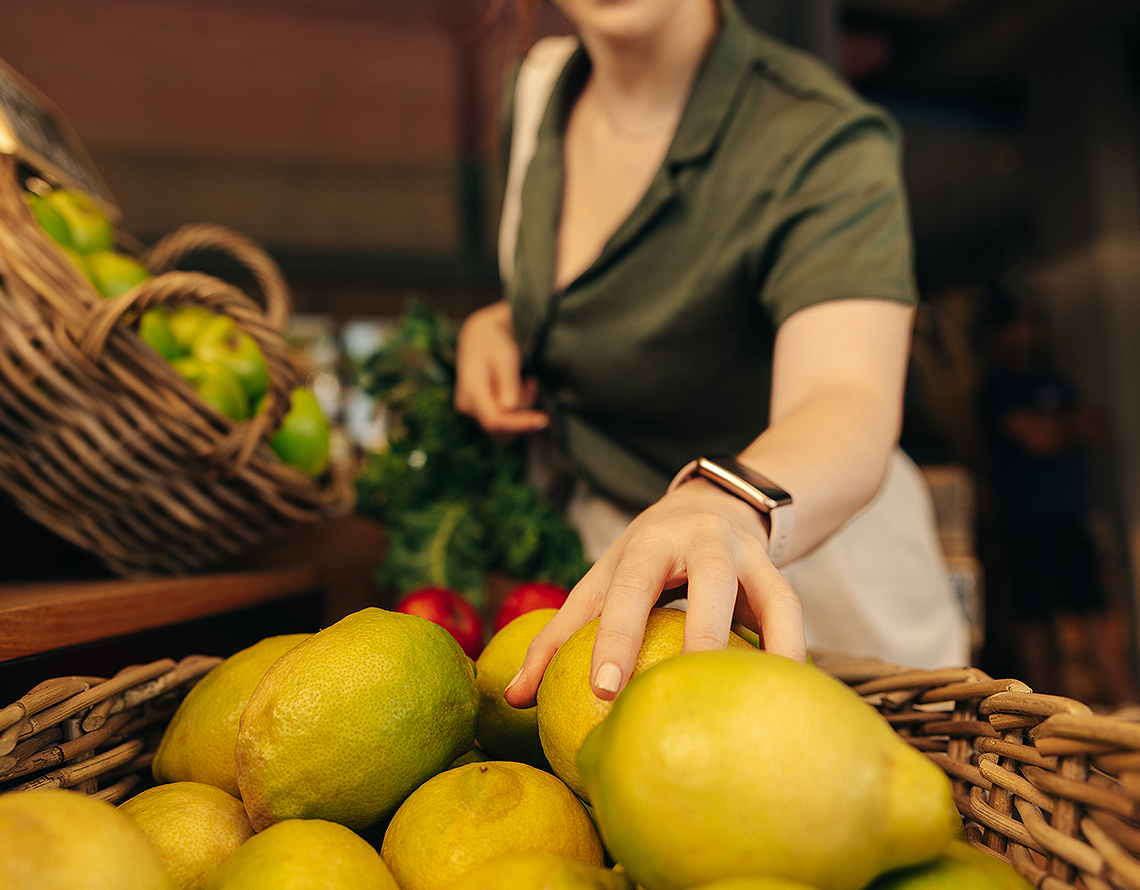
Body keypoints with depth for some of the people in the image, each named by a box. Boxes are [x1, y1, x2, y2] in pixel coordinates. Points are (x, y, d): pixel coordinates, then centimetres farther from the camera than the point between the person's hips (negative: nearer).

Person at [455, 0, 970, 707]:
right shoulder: (537, 91, -4)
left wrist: (724, 509, -64)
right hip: (605, 528, 6)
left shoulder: (827, 140, -25)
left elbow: (853, 410, -42)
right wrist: (497, 323, -8)